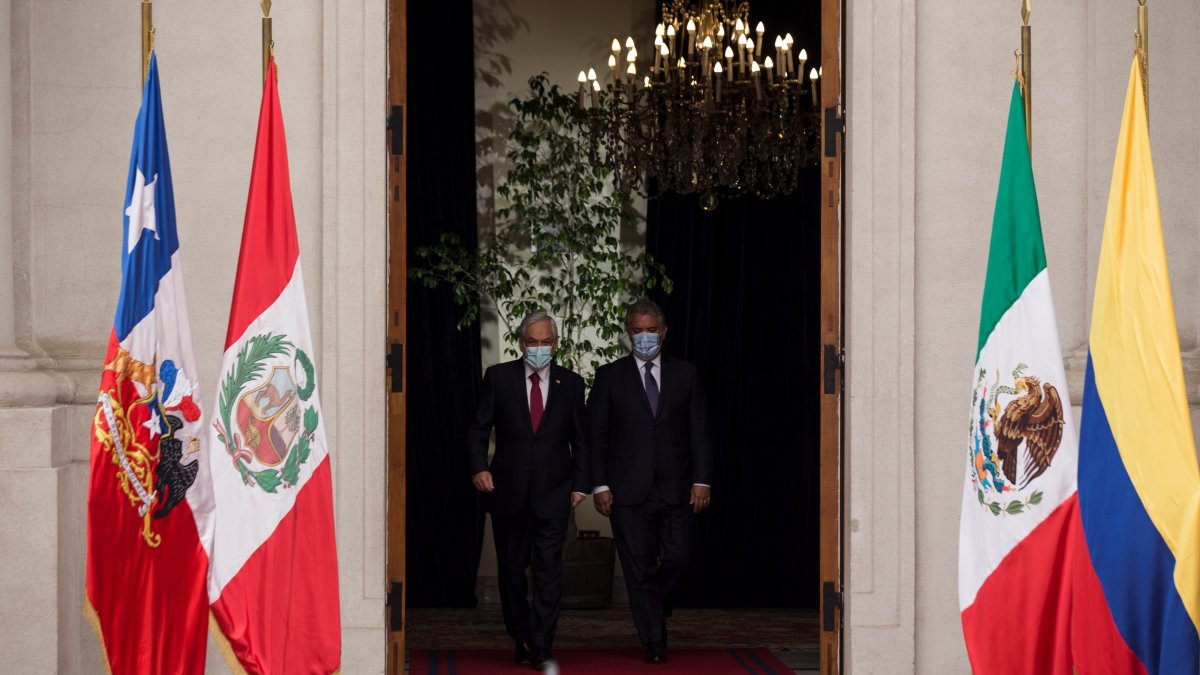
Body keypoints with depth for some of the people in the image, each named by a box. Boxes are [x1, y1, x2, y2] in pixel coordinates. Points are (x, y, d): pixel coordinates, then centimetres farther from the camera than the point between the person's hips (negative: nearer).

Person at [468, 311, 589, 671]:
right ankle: (521, 640, 22)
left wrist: (581, 483, 1)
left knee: (549, 570, -7)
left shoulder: (571, 383, 5)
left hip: (553, 492, -1)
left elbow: (580, 438, 8)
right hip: (509, 491, 1)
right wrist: (479, 466, -10)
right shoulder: (499, 377, 3)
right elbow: (479, 428, 4)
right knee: (511, 569, 9)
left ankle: (541, 648, -5)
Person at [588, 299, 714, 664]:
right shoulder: (610, 376, 4)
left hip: (676, 488, 1)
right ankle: (654, 641, 11)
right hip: (629, 491, -1)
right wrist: (599, 485, -5)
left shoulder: (686, 374, 8)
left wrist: (702, 480, -3)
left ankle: (650, 604, 29)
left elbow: (700, 432, 6)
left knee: (678, 558, -1)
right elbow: (596, 434, 3)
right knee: (639, 570, 1)